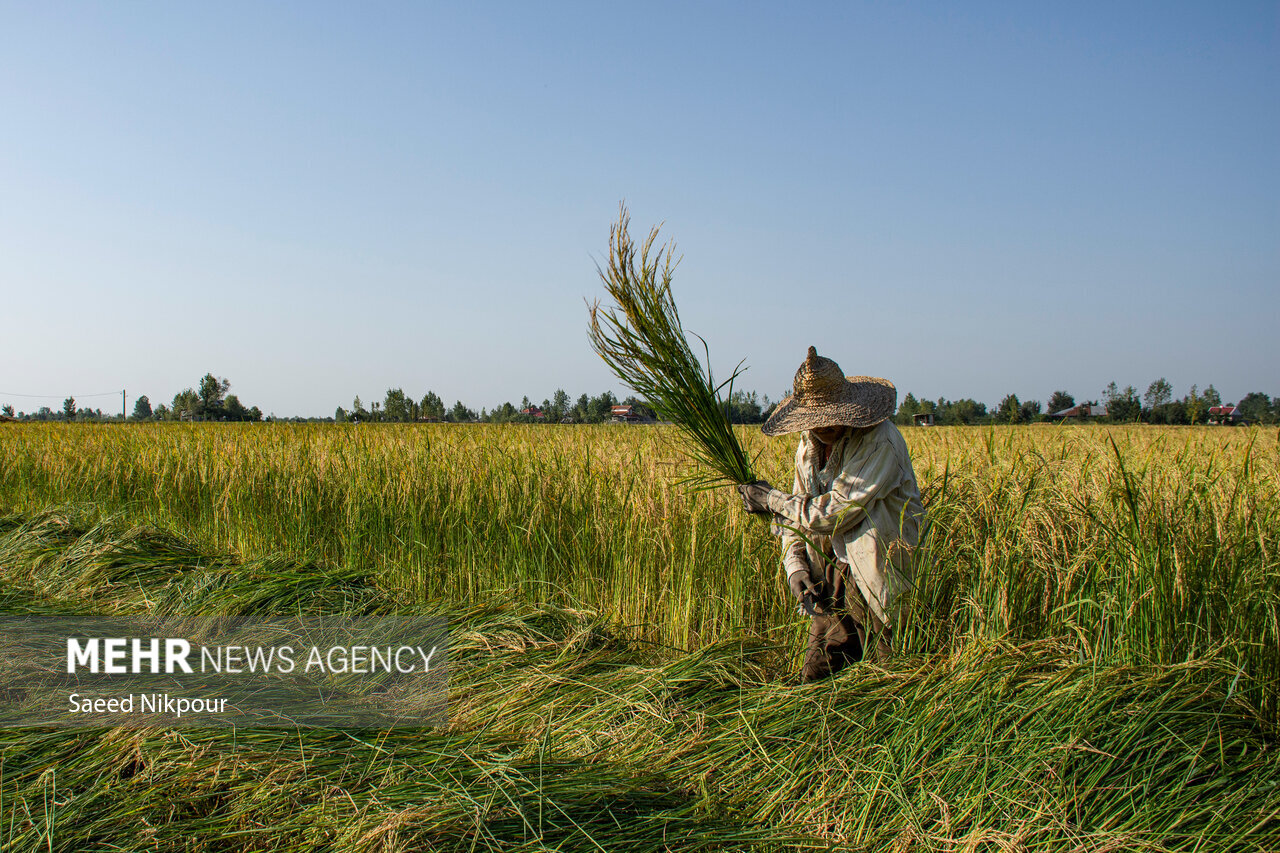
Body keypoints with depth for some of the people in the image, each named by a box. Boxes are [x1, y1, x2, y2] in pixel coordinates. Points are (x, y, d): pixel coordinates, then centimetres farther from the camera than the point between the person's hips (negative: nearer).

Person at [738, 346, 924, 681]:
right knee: (815, 677, 7)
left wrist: (771, 500, -13)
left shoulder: (879, 441, -21)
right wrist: (795, 565, -6)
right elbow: (798, 513, 13)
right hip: (837, 572, 7)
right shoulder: (809, 446, 5)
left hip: (882, 575, -7)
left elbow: (836, 512, -25)